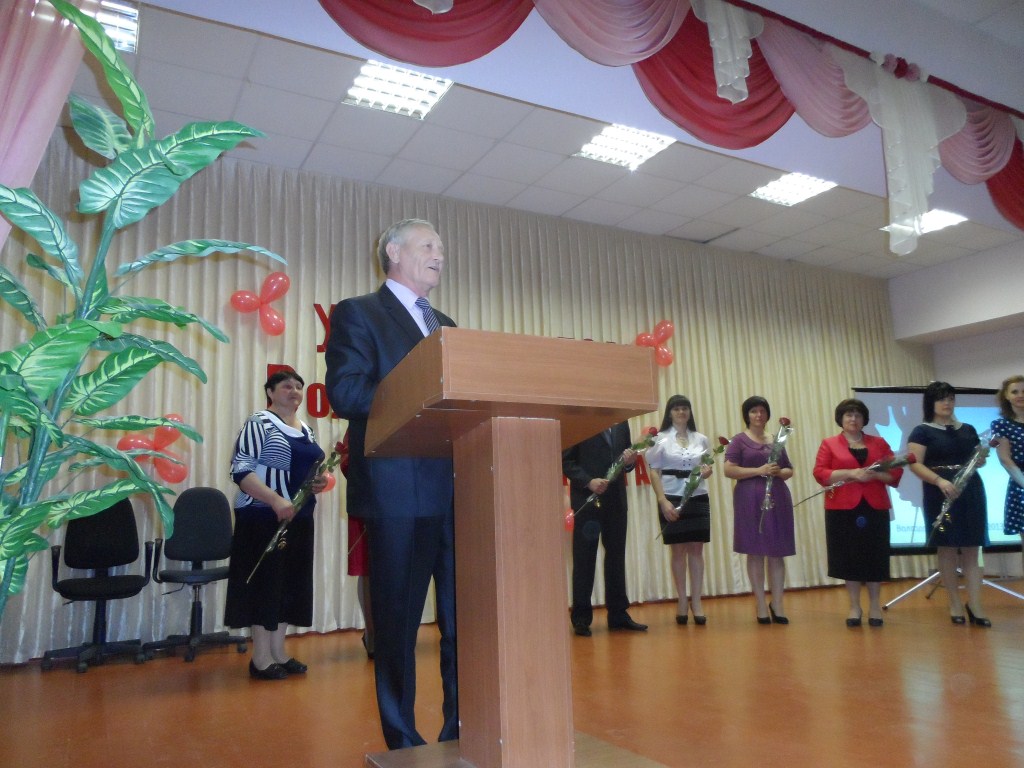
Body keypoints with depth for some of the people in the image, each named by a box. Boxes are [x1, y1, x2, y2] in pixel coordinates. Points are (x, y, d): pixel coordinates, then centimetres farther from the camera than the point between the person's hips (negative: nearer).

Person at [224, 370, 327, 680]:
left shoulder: (306, 430, 15)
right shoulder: (259, 423, -8)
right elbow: (240, 471, -16)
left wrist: (320, 481, 0)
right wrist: (275, 500, -26)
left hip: (298, 519, 8)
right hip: (265, 518, -7)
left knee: (290, 584, 10)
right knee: (266, 582, -3)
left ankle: (278, 653, 20)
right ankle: (261, 658, 7)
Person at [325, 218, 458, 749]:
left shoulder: (445, 324, 22)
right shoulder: (357, 314, 2)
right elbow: (344, 393, -12)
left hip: (458, 491, 6)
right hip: (397, 492, -6)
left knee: (465, 617, 10)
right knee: (398, 622, 6)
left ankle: (463, 731, 25)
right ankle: (403, 742, 22)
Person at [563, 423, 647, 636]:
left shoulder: (621, 423, 12)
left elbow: (626, 458, 17)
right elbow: (566, 460, -7)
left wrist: (630, 461, -6)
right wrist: (588, 481, -19)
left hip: (616, 498, 5)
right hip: (587, 498, -5)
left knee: (616, 556, 9)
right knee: (584, 558, 2)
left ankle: (618, 614, 18)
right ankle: (581, 618, 10)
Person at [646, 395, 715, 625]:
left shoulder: (701, 439, 9)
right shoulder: (660, 439, 0)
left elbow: (708, 466, 17)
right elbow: (654, 472, -3)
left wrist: (708, 471, -8)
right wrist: (663, 501, -12)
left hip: (698, 498, 2)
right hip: (672, 498, -2)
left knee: (696, 549, 2)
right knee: (678, 550, 4)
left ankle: (696, 601, 9)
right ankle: (682, 601, 14)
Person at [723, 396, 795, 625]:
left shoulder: (776, 441, 15)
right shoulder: (739, 440, 1)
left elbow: (790, 470, 19)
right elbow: (729, 470, -9)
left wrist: (779, 472, -4)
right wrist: (759, 470, -16)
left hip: (778, 498, 4)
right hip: (750, 500, -4)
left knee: (777, 553, 5)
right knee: (755, 552, 0)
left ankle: (777, 604, 13)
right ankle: (761, 605, 8)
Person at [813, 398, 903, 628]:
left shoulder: (879, 443, 11)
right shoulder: (829, 444, 4)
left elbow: (896, 472, 5)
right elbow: (819, 473, -6)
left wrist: (875, 474, -14)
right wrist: (851, 473, -16)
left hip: (875, 507, 2)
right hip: (843, 508, -1)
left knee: (875, 557, 4)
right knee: (849, 557, 2)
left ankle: (875, 606, 17)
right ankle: (854, 606, 13)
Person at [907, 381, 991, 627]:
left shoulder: (968, 430, 14)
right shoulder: (922, 431, -3)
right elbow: (915, 464, -11)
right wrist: (939, 481, -26)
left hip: (971, 492, 5)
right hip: (941, 494, -4)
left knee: (971, 550, 3)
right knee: (947, 549, 0)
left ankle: (975, 607, 6)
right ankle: (955, 604, 11)